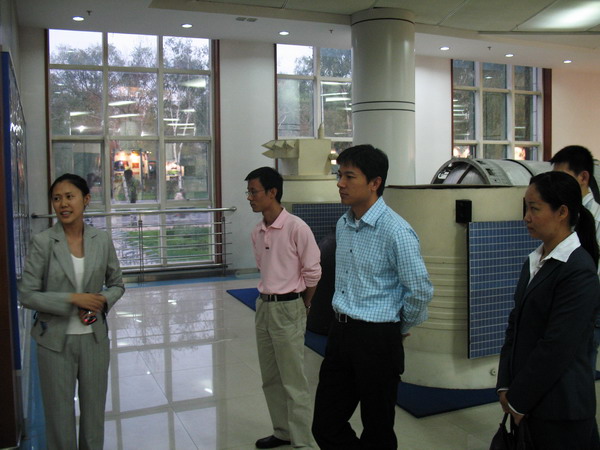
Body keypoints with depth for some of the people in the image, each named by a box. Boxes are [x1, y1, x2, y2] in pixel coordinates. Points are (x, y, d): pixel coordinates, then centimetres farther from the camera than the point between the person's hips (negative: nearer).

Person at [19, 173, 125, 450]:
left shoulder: (102, 240, -2)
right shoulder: (42, 242, -9)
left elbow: (117, 284, 7)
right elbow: (27, 295, -10)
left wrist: (102, 302, -13)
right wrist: (73, 299, -19)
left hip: (94, 338, 2)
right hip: (55, 341, -2)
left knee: (94, 412, 16)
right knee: (60, 415, 12)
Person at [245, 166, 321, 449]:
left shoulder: (296, 228, -15)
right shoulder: (257, 233, 5)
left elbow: (312, 272, -10)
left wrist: (302, 307, -1)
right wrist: (267, 300, 12)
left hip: (288, 309, -7)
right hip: (263, 306, 7)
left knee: (294, 382, 2)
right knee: (270, 378, 16)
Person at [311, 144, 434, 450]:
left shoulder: (396, 232, -18)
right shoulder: (343, 225, 7)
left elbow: (421, 291, -15)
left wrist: (401, 328, -1)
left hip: (377, 340, -7)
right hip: (340, 333, 7)